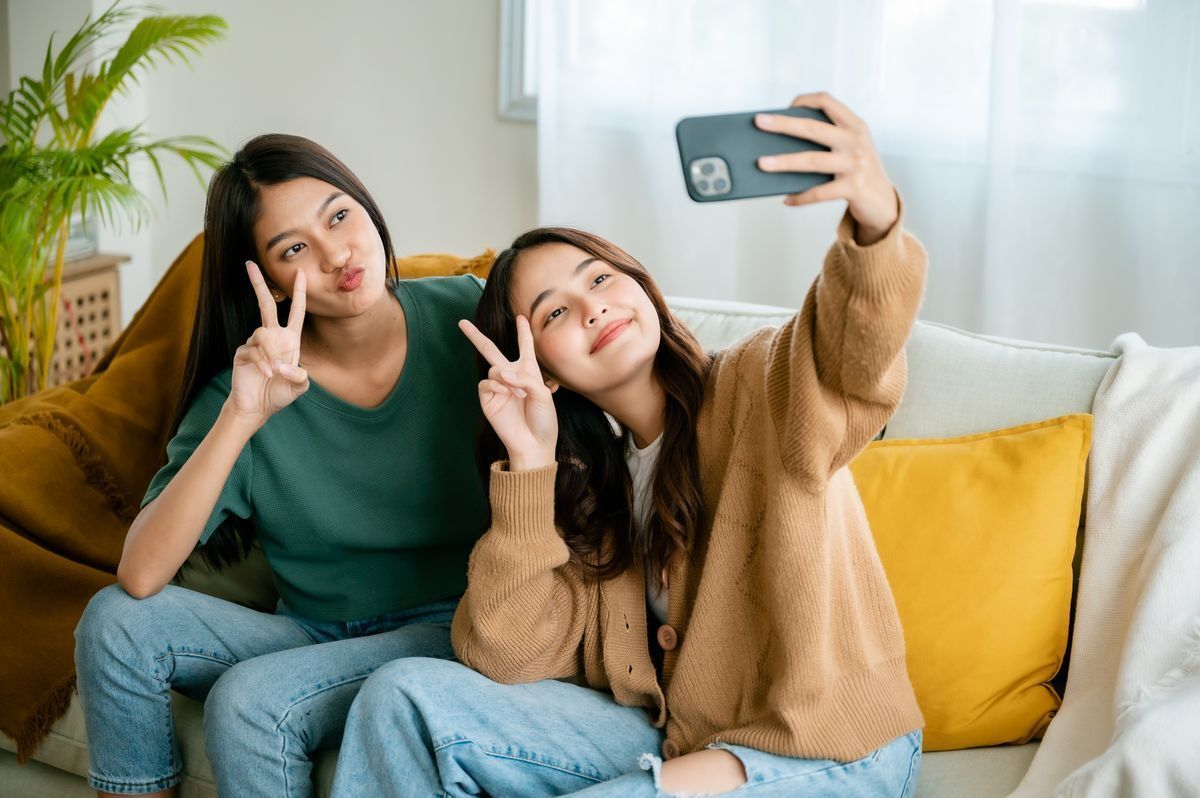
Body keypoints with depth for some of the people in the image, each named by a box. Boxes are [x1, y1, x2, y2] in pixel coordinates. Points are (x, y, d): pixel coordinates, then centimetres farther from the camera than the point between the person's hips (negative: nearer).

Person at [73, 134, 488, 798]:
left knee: (247, 700, -27)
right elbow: (140, 575, -22)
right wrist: (242, 417, -30)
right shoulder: (249, 385, -9)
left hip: (451, 626, -2)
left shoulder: (465, 314, -9)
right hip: (314, 634, 3)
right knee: (117, 620, -18)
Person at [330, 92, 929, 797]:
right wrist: (530, 463, -14)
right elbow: (506, 658, -6)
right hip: (664, 739, 5)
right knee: (404, 696, -10)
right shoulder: (582, 481, 5)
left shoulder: (758, 389, -10)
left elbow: (861, 345, -33)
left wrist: (875, 216, -54)